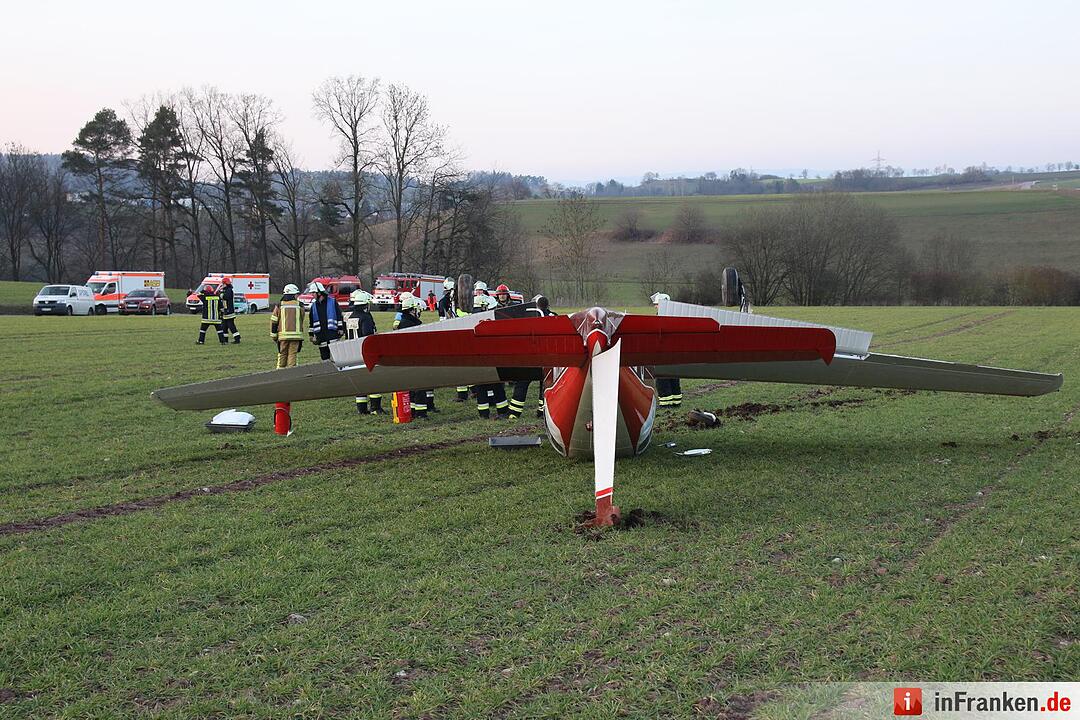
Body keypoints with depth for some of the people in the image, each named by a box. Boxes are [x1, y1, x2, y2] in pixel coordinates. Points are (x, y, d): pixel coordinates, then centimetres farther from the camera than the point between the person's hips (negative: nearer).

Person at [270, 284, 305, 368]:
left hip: (283, 335, 1)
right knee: (292, 355, 2)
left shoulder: (279, 306, 2)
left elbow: (274, 322, 2)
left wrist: (273, 335, 8)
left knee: (282, 355, 10)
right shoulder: (299, 306, 1)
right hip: (296, 335, -1)